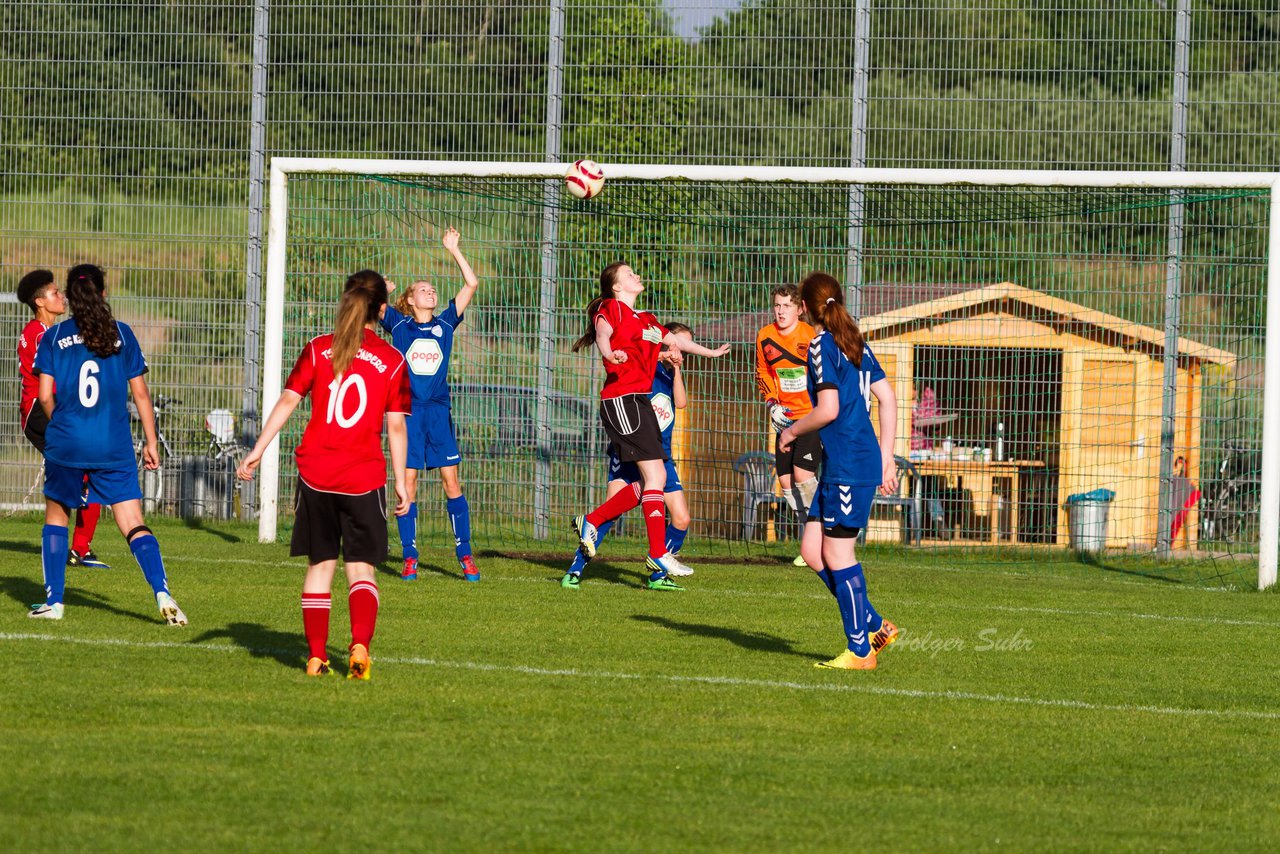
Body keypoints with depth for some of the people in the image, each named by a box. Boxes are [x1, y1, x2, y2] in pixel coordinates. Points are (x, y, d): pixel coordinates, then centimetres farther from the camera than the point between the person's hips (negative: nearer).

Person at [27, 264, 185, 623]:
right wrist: (151, 442, 11)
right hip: (114, 446, 0)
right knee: (134, 524, 0)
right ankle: (162, 592, -18)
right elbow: (140, 394, 4)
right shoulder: (122, 334, 3)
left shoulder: (54, 337, 2)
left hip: (66, 445, 0)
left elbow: (45, 396, -1)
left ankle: (53, 602, 14)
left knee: (56, 517, 18)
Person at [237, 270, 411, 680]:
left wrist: (258, 450, 0)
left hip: (316, 472, 1)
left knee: (321, 563, 11)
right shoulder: (392, 361, -1)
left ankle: (317, 655, 9)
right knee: (360, 568, 3)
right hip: (364, 476, -1)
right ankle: (360, 643, -18)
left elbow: (287, 401, -3)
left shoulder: (318, 350, 1)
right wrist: (401, 481, 6)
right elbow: (396, 426, 0)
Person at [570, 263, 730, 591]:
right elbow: (602, 333, -22)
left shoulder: (646, 319, 24)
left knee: (652, 480, 5)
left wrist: (711, 352, 52)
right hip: (622, 399, -9)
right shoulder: (611, 309, -2)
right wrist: (609, 353, -44)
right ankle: (658, 558, -13)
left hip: (639, 401, 9)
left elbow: (676, 340, 39)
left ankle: (591, 522, 16)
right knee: (655, 475, -13)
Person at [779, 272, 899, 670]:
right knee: (811, 549, 12)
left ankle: (860, 650, 1)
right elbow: (888, 399, 15)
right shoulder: (856, 343, 15)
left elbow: (828, 410, -18)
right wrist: (886, 458, 18)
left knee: (837, 553, -3)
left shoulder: (822, 346, -11)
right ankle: (874, 626, 15)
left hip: (849, 467, -9)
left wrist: (792, 431, -1)